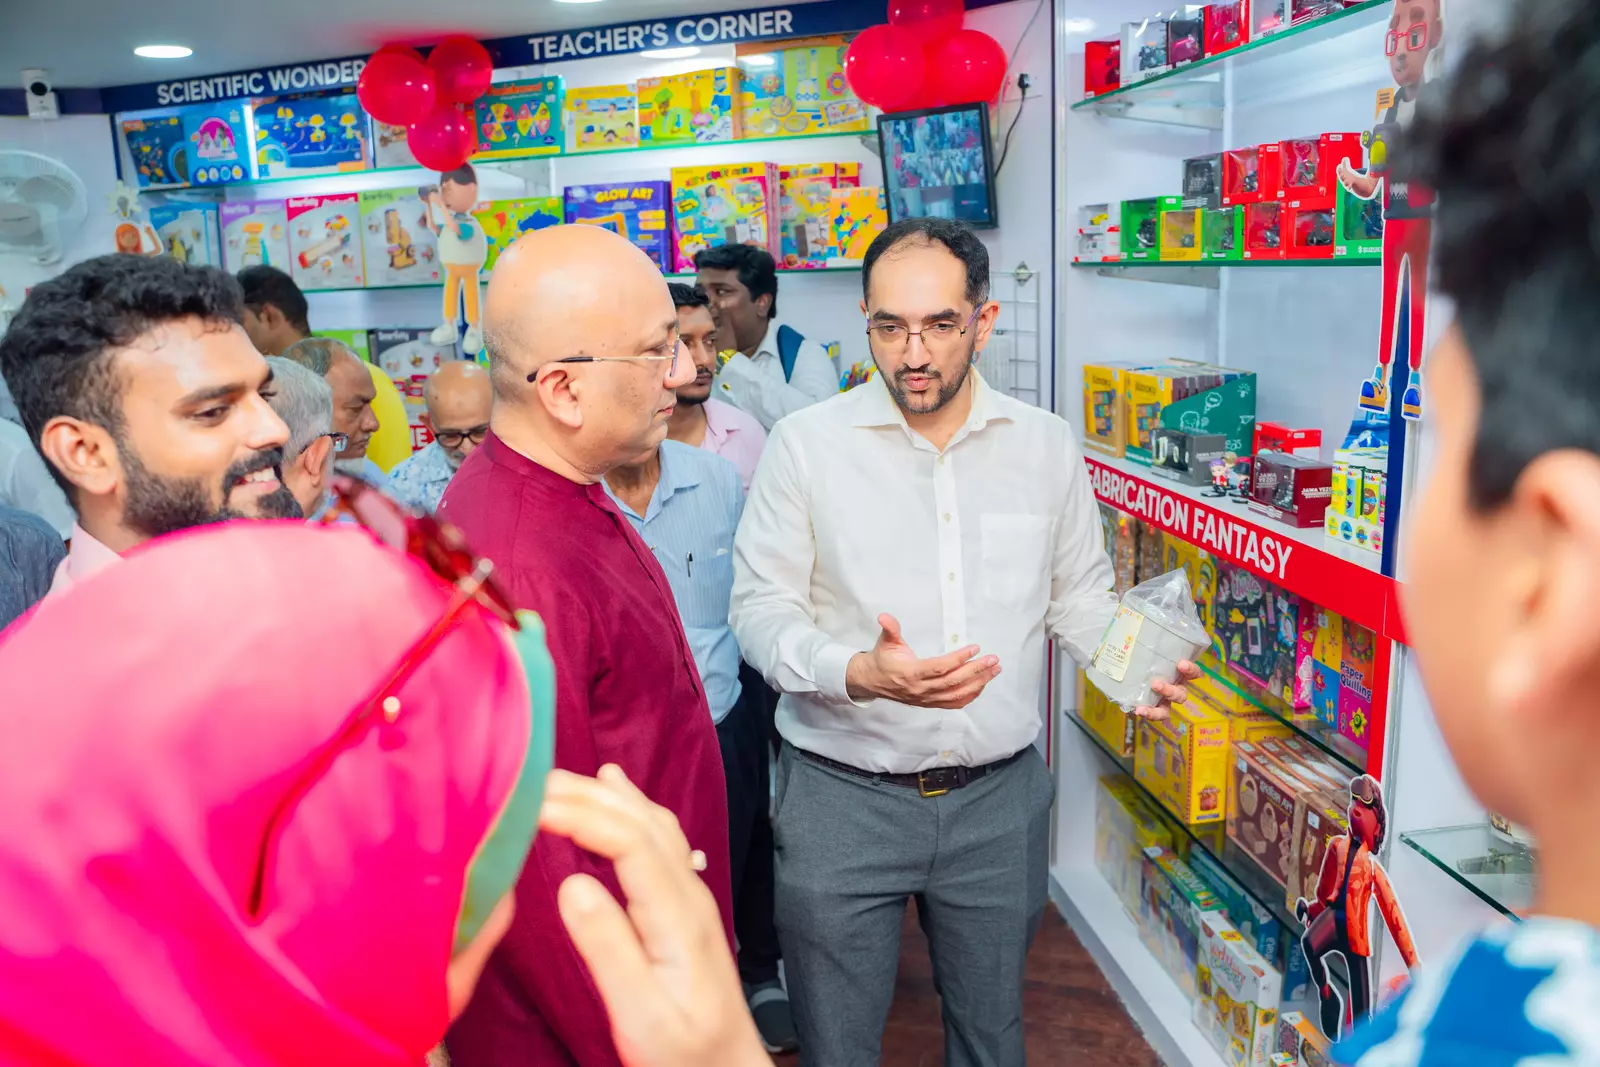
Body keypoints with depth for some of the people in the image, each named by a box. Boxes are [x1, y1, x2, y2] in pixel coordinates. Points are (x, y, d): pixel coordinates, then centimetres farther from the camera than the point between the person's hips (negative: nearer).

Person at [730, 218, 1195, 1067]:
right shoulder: (806, 443, -8)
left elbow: (1079, 595, 11)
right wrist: (860, 674, -26)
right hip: (844, 798, -2)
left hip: (999, 798, 3)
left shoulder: (1046, 445, 2)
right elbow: (760, 607, -8)